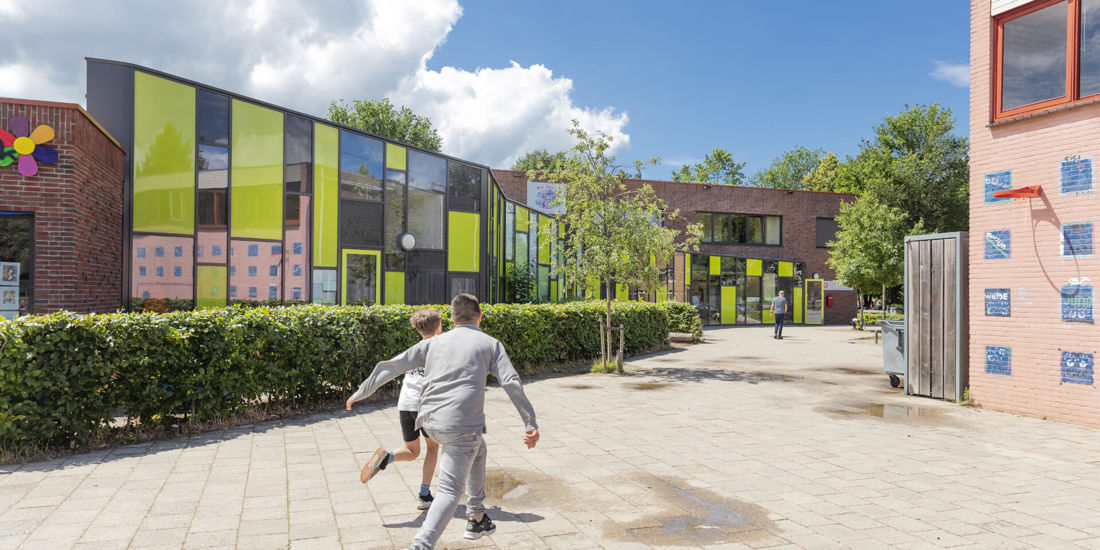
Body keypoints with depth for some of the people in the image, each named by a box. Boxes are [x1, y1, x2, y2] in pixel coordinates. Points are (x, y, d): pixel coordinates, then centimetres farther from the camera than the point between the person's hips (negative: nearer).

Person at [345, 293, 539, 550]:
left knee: (478, 449, 30)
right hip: (461, 425, -5)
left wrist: (361, 392, 26)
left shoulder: (435, 342, 16)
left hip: (430, 420, 6)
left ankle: (477, 518, 34)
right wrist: (530, 423, -7)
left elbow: (392, 366, 16)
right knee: (449, 490, -2)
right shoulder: (490, 344, 6)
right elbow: (511, 382, -6)